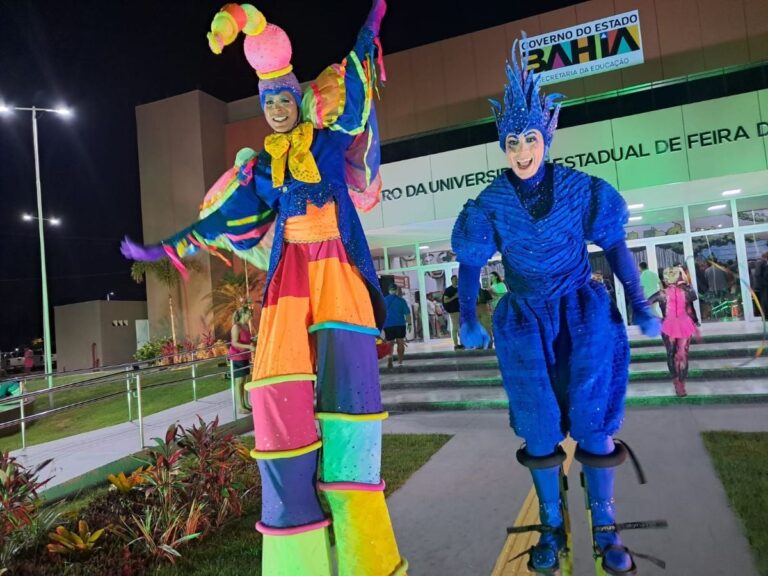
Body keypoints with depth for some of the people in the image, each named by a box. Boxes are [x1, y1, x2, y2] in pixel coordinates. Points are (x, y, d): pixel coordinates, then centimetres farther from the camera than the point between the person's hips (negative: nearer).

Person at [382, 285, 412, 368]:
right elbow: (407, 313, -1)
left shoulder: (384, 300, 5)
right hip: (400, 324, -1)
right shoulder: (401, 300, 2)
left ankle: (389, 357, -23)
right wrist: (409, 324, 5)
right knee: (400, 342, 9)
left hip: (388, 325, 1)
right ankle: (400, 361, 7)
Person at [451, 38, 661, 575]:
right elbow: (470, 265, 0)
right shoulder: (491, 203, -7)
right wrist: (468, 319, -7)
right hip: (525, 320, 1)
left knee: (593, 420, -1)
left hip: (584, 312, 0)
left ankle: (605, 528, 18)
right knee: (540, 429, 4)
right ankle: (552, 527, 22)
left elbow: (615, 246, 0)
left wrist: (640, 304, -4)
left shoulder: (580, 188, -8)